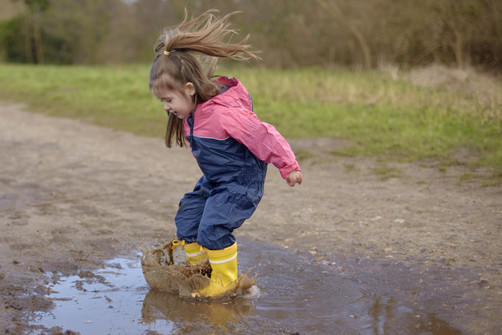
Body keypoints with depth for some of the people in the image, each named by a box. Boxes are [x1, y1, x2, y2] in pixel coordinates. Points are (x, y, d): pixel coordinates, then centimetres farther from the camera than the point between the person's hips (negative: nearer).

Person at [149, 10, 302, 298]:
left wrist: (289, 167, -13)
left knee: (213, 227, -18)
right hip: (213, 182, 9)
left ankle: (226, 279, 4)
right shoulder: (190, 113, -1)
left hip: (241, 183, -9)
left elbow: (265, 136, -23)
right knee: (187, 220, 7)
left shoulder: (224, 113, -30)